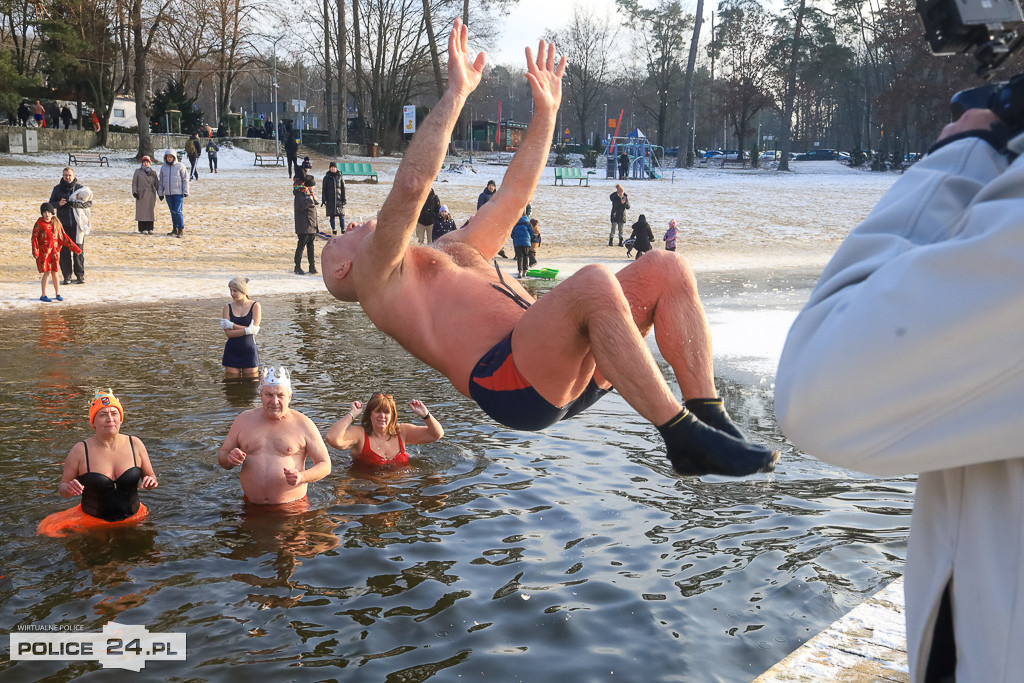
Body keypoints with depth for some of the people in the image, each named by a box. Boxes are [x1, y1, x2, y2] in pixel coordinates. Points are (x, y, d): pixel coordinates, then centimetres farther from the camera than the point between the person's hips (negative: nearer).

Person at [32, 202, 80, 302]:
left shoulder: (56, 223, 6)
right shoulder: (39, 223, -5)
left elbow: (63, 237, 10)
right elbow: (34, 237, -6)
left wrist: (75, 248, 8)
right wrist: (35, 252, -16)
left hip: (55, 252, 3)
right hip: (43, 252, -3)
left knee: (54, 272, 8)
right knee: (47, 273, -5)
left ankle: (57, 294, 18)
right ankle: (43, 295, 5)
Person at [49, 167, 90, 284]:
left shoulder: (79, 188, 2)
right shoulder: (57, 188, 9)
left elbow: (89, 203, -4)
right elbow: (51, 203, 12)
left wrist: (74, 203, -19)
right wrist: (58, 204, -10)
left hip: (77, 225, -2)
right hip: (63, 225, 2)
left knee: (78, 250, 0)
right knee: (64, 251, 1)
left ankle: (80, 275, 10)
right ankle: (67, 276, 8)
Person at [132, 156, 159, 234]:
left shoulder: (153, 172, 9)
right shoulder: (138, 171, 3)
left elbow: (156, 183, 10)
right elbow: (134, 182, 2)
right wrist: (134, 192, -9)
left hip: (151, 195, 2)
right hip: (141, 195, -2)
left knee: (151, 211, 2)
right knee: (142, 212, -3)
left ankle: (150, 229, 8)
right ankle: (142, 229, -1)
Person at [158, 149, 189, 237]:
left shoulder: (180, 166, -3)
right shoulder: (163, 167, 10)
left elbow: (185, 179, -3)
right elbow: (161, 181, 15)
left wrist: (185, 192, -7)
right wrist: (160, 193, 13)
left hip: (178, 193, -4)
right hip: (168, 193, 5)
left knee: (178, 211, -9)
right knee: (172, 212, 9)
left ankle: (181, 229, -1)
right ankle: (175, 229, 16)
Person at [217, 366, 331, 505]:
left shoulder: (303, 424, 2)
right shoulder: (244, 420, 11)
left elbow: (325, 465, 4)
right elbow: (222, 456, 20)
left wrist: (302, 477, -16)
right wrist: (230, 459, -5)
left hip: (292, 507, -3)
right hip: (252, 507, 3)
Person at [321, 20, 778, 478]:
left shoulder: (452, 251, 37)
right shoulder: (374, 275, 10)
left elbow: (513, 193, 40)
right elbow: (412, 183, -6)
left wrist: (545, 111, 37)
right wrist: (456, 92, -4)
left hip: (568, 373, 9)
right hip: (510, 384, -9)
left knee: (666, 269, -5)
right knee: (593, 282, -33)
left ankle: (711, 418, -14)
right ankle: (684, 438, -27)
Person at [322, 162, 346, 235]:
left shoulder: (340, 177, 5)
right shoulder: (326, 178, 4)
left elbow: (343, 189, 6)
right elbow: (324, 190, 6)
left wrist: (344, 199, 1)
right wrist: (323, 200, 0)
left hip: (339, 199, 0)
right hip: (330, 200, 0)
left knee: (341, 215, -5)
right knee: (331, 215, 3)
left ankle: (343, 229, 4)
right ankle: (333, 229, 14)